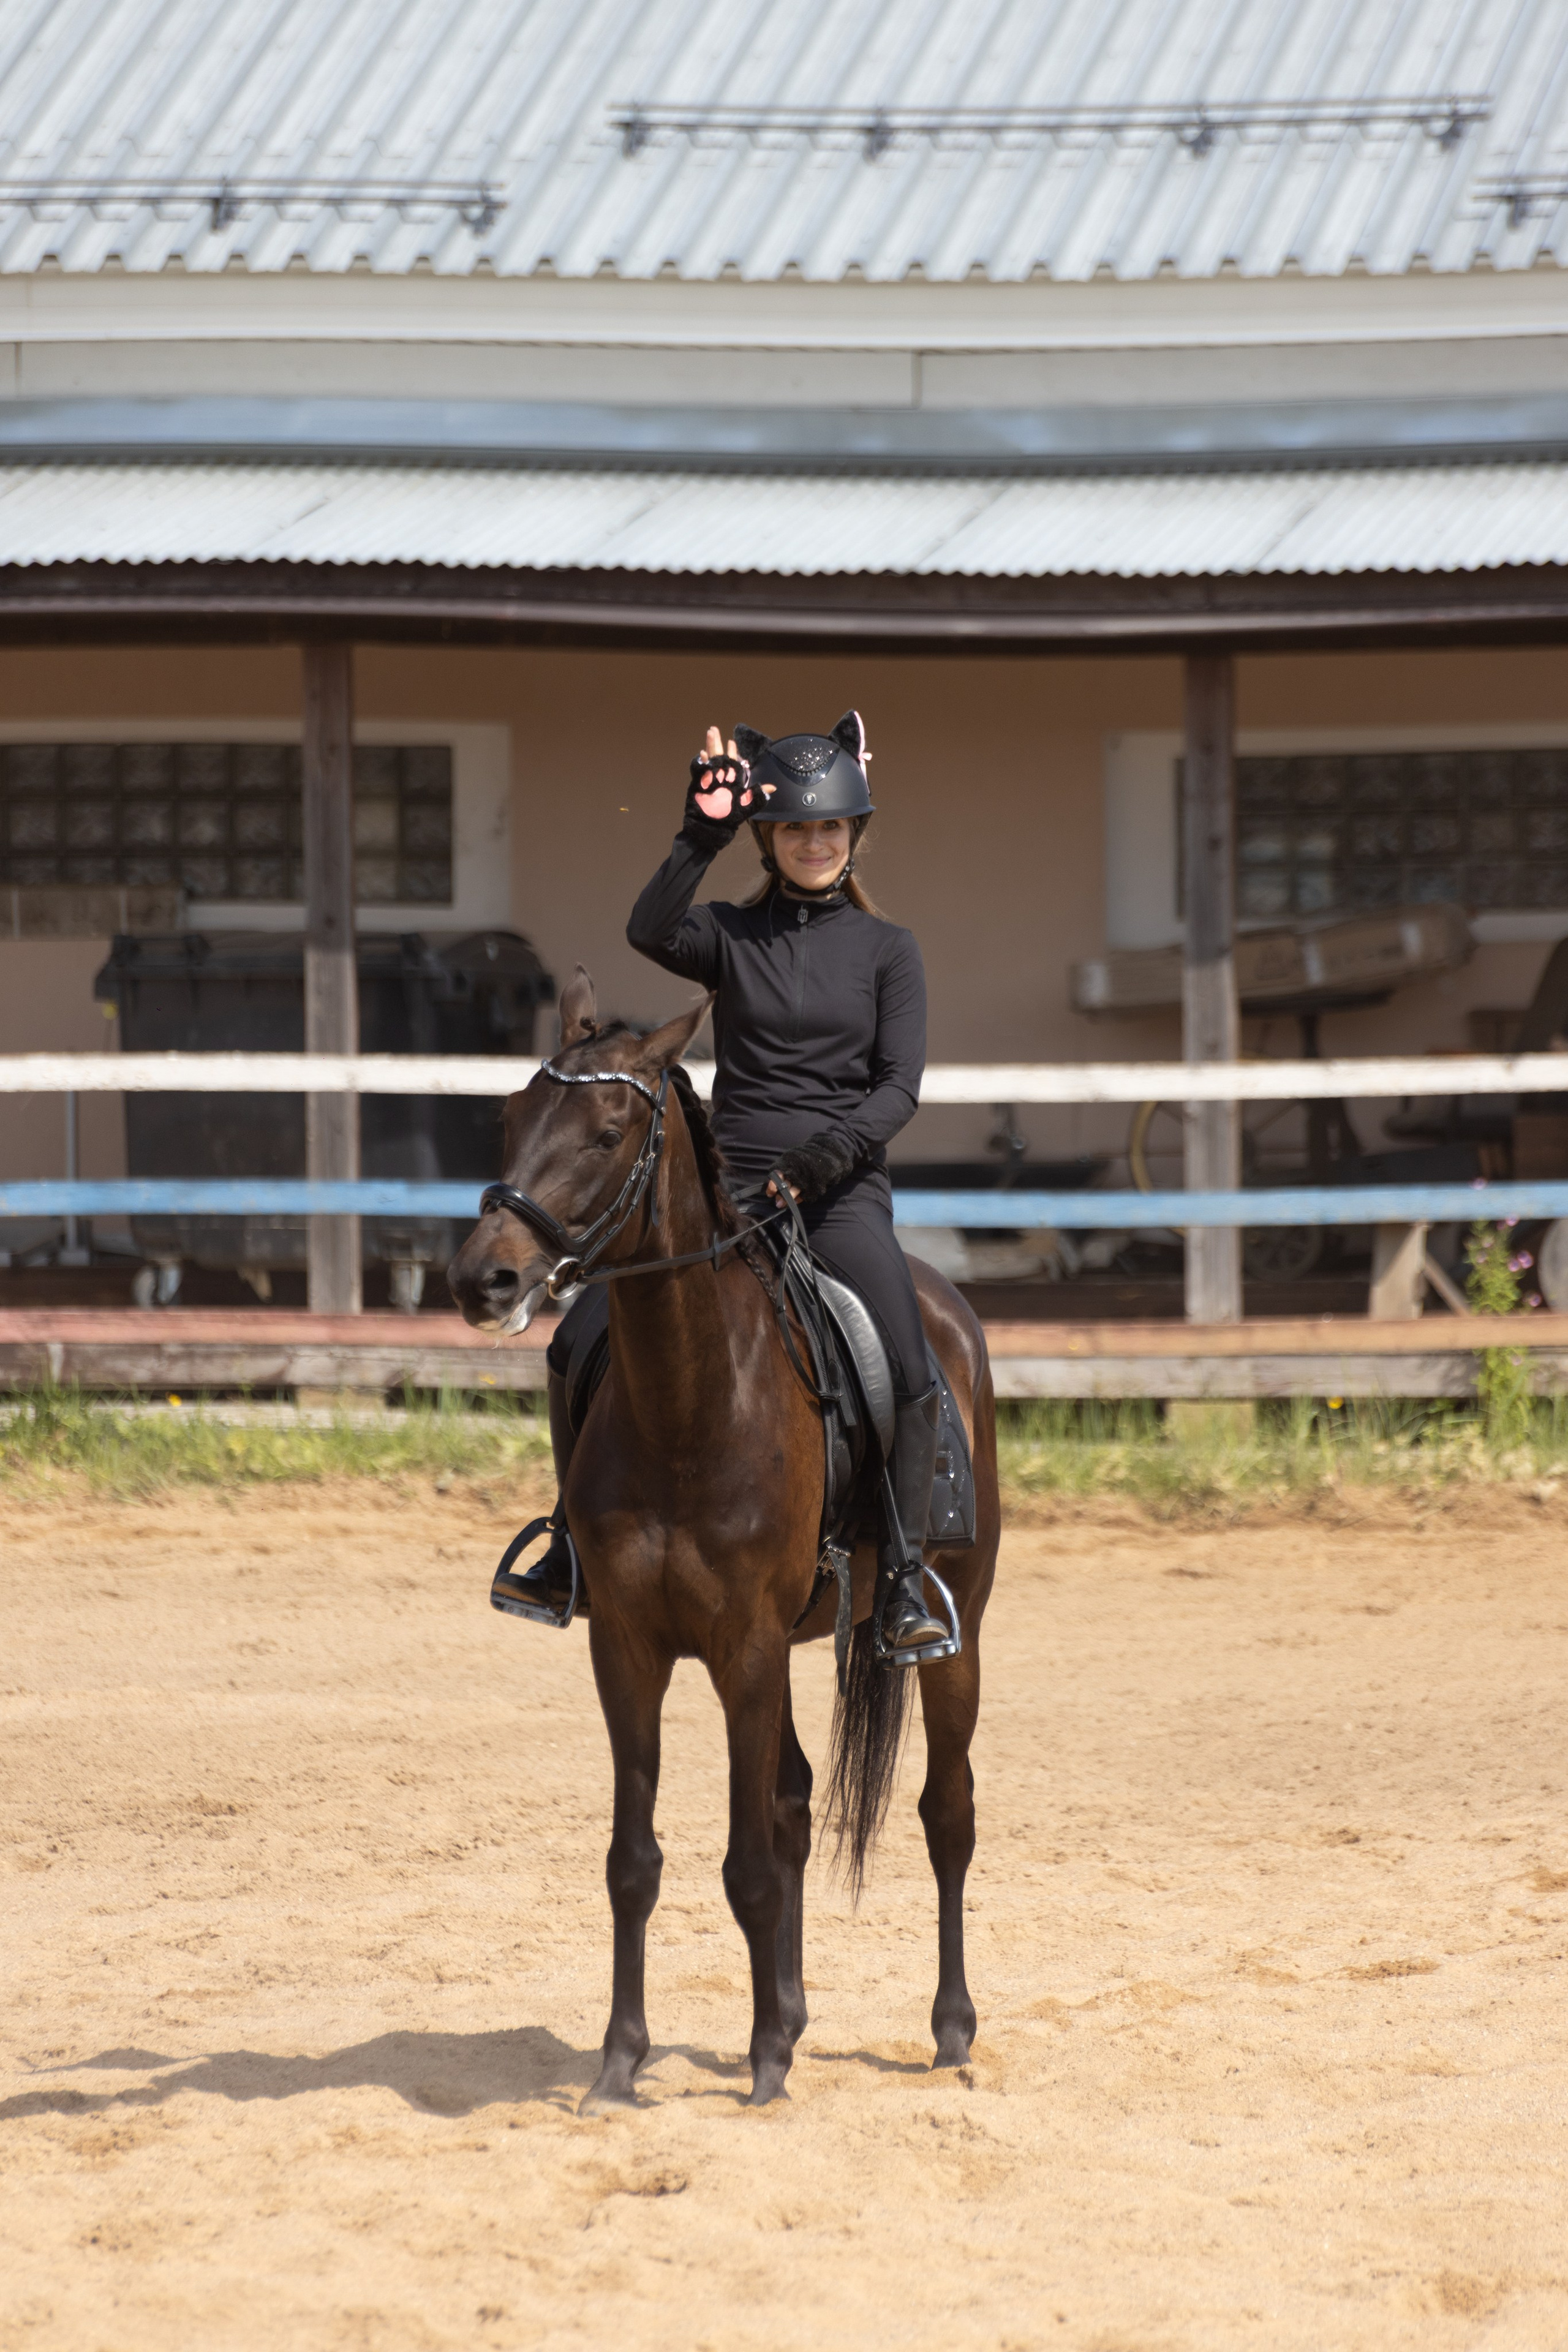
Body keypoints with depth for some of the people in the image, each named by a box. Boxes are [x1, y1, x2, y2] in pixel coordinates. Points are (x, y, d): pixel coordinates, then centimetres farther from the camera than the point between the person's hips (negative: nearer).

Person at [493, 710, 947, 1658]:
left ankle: (906, 1575, -16)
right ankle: (577, 1547, 4)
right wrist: (704, 836, -21)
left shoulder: (887, 949, 7)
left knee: (910, 1368, -27)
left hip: (844, 1193, -2)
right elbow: (651, 931, -13)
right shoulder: (731, 934, 9)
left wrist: (834, 1149, -18)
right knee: (581, 1341, -12)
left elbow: (900, 1087, -2)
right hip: (728, 1187, 2)